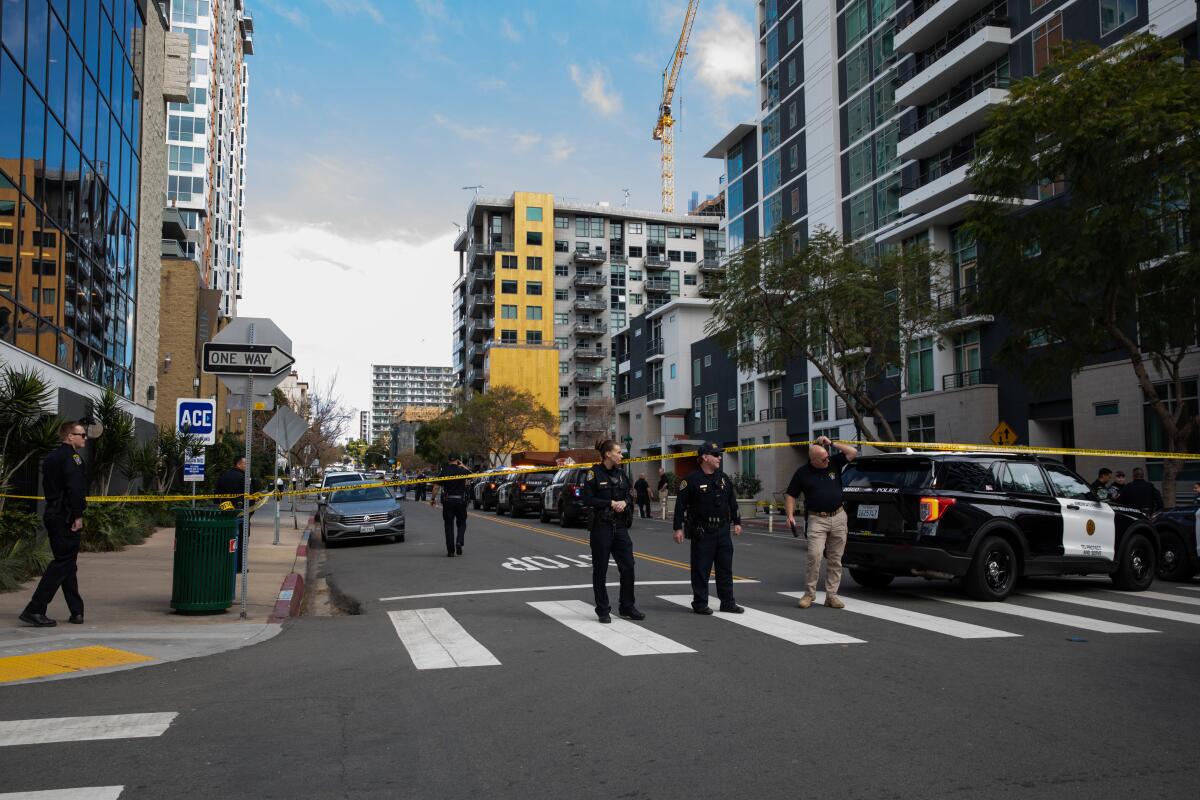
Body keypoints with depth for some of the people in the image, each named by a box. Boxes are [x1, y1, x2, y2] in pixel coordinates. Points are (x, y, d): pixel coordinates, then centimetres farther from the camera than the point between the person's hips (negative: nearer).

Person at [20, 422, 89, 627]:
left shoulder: (52, 457, 18)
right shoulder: (71, 457, -11)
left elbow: (49, 487, 19)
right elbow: (75, 488, -22)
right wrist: (78, 516, -18)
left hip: (53, 515, 10)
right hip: (67, 517, -10)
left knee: (67, 563, 13)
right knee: (64, 562, -6)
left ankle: (76, 611, 17)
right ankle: (35, 610, -10)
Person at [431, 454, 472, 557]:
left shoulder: (443, 472, -3)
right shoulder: (462, 471, -2)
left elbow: (436, 487, -4)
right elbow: (471, 473, 21)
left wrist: (432, 499, 7)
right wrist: (462, 465, 22)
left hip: (448, 501, 0)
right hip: (460, 500, 0)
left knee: (449, 525, 5)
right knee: (461, 523, 16)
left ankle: (450, 551, 5)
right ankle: (459, 542, -8)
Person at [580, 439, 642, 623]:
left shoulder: (621, 473, 10)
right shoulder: (594, 474, -7)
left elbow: (628, 495, 16)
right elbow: (586, 499, -12)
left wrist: (624, 502, -6)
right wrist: (611, 503, -12)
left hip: (619, 525, 6)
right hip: (601, 525, -5)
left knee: (628, 566, 4)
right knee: (600, 569, 3)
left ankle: (627, 608, 17)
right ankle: (603, 611, 14)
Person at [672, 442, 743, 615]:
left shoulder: (723, 478, 10)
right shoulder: (692, 480, -9)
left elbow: (732, 502, 18)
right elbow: (680, 505, -9)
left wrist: (737, 522, 15)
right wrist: (678, 528, -12)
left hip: (722, 531, 6)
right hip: (702, 533, -6)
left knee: (725, 568, 9)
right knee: (701, 569, 1)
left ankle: (728, 602, 18)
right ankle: (700, 604, 11)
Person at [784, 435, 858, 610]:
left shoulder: (834, 463, 6)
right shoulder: (802, 473, 0)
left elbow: (853, 452, 4)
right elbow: (791, 495, 5)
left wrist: (831, 443, -2)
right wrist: (790, 515, -8)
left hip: (838, 518, 3)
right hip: (817, 520, -3)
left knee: (835, 559, 6)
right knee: (815, 555, -15)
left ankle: (831, 595, 13)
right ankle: (809, 593, -3)